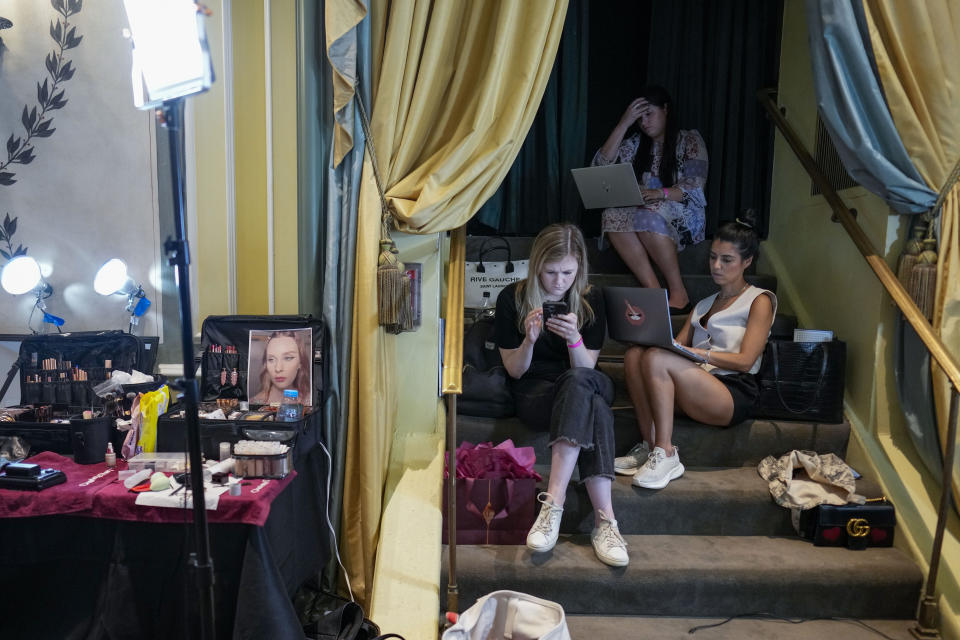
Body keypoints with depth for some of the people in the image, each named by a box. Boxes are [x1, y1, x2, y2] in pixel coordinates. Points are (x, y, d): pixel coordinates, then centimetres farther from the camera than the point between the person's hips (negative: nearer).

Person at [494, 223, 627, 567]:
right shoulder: (512, 298, -3)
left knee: (579, 382, -38)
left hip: (581, 387, 2)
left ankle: (553, 501, -42)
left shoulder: (589, 299, 2)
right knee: (593, 409, -35)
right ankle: (604, 519, -40)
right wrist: (529, 339, -20)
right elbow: (515, 371, 0)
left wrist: (575, 339, -22)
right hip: (533, 394, -2)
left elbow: (585, 369, -1)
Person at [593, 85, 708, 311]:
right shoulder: (637, 143, 16)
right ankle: (656, 292, -37)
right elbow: (600, 167, 2)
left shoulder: (690, 140, 4)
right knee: (612, 215, -31)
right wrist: (623, 124, -2)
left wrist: (660, 193, -26)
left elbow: (694, 188, -8)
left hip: (684, 217, -4)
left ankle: (678, 292, -29)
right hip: (644, 212, 4)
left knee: (647, 216, -38)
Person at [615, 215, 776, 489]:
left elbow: (745, 361, -5)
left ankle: (665, 454, -27)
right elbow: (678, 346, 16)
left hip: (734, 394, -6)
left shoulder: (759, 301, 9)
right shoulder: (703, 305, 29)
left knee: (656, 358, -30)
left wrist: (699, 353, -17)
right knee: (634, 354, -20)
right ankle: (649, 445, -21)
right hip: (697, 385, 6)